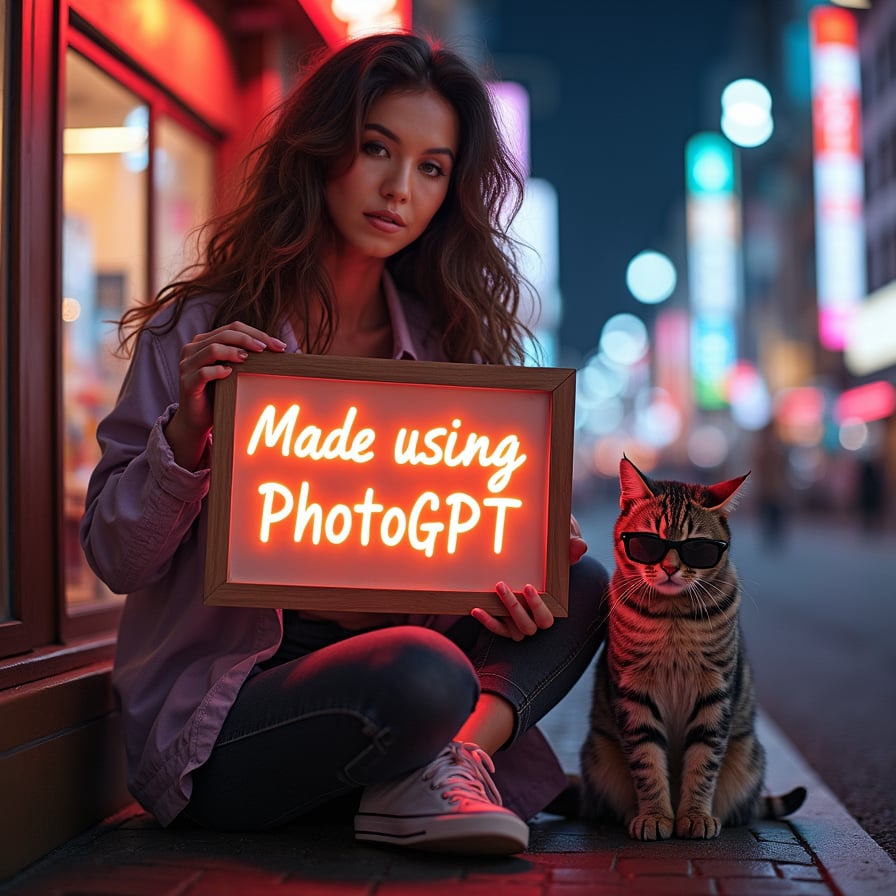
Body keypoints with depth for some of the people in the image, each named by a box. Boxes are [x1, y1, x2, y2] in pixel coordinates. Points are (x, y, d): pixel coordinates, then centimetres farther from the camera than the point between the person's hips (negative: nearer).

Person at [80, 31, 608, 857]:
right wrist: (186, 433, -20)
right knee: (425, 672, -33)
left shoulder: (442, 342, 7)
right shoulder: (201, 329, -4)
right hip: (212, 714, -6)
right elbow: (116, 558, -3)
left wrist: (503, 576, -16)